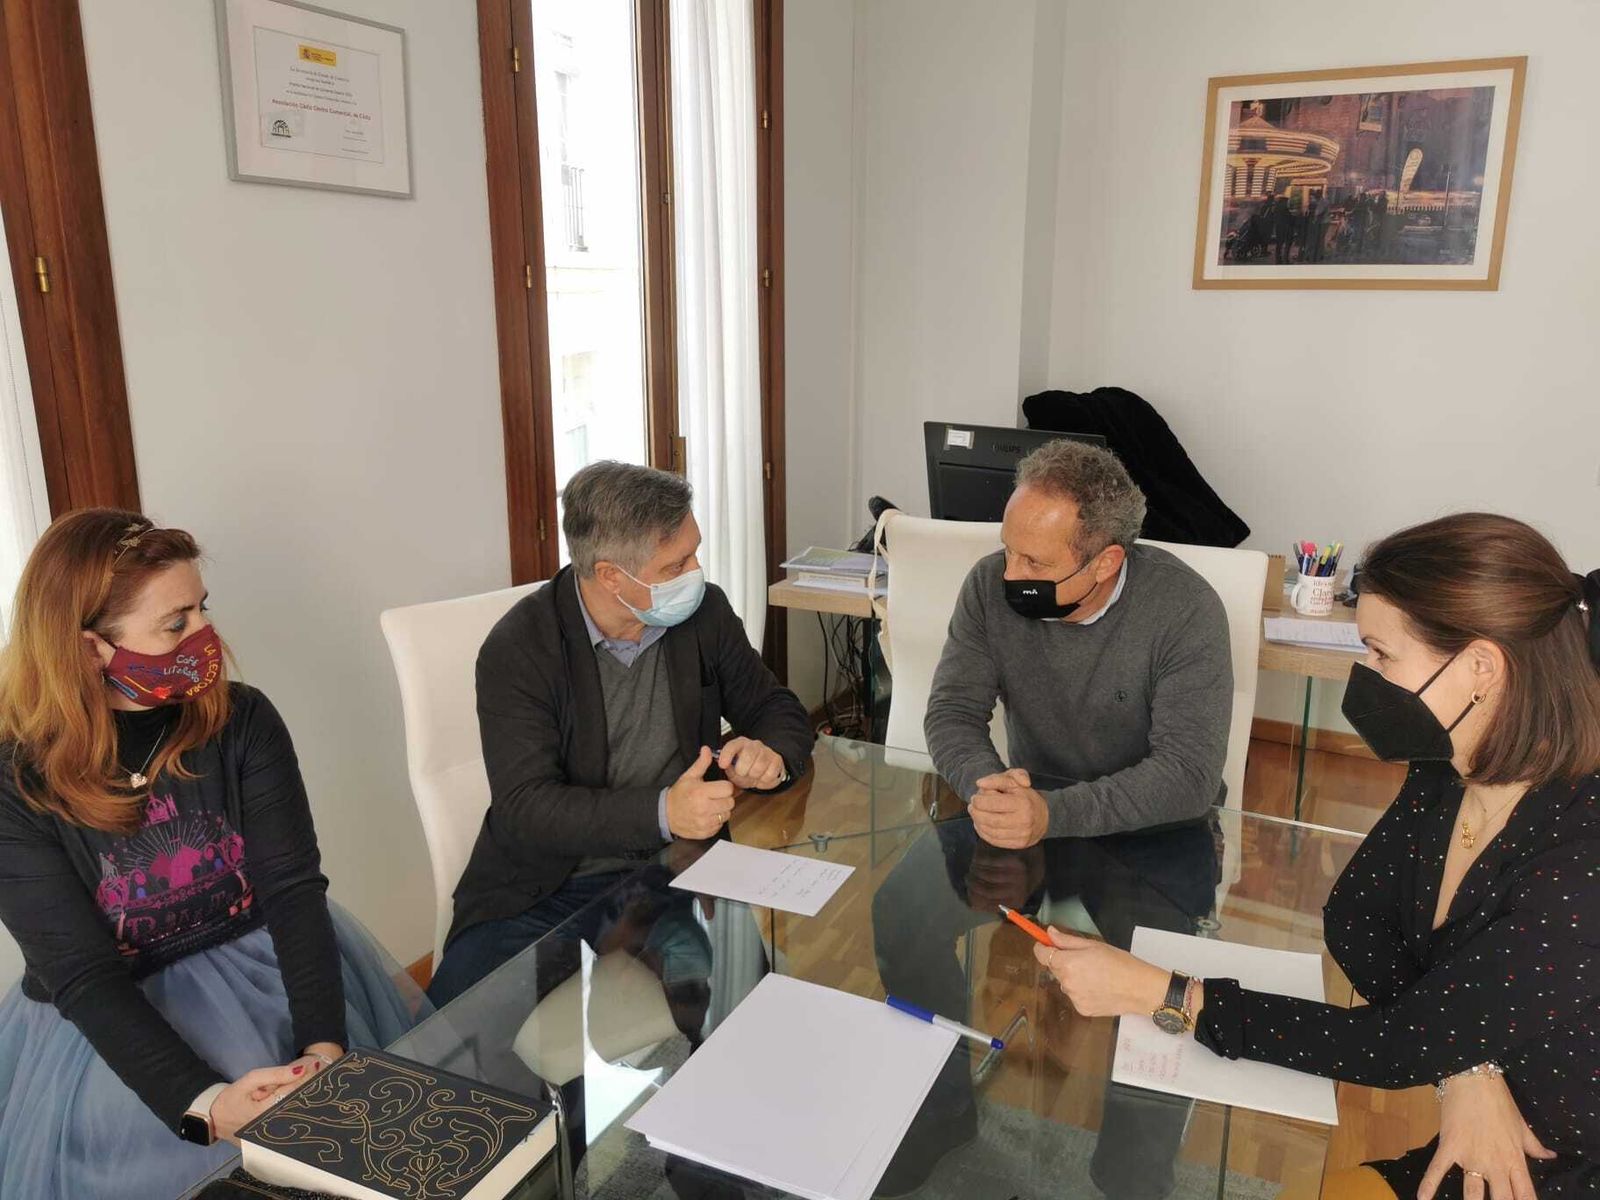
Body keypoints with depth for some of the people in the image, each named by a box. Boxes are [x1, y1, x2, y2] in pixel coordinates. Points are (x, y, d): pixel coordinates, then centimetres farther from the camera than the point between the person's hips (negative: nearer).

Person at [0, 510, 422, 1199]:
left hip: (266, 963, 2)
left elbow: (293, 889, -13)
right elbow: (85, 977, -17)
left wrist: (324, 1044, -27)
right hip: (108, 1020, -1)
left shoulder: (243, 722, -7)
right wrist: (205, 1102, -30)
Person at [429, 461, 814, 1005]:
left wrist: (771, 752, -13)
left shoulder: (704, 613, 1)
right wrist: (661, 812, -30)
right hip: (546, 893, -2)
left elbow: (778, 708, 12)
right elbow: (524, 809, -17)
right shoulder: (517, 649, -11)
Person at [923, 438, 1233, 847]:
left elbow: (1190, 773, -25)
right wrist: (985, 782, -30)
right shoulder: (990, 585, -10)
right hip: (1032, 802, 2)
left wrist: (1052, 813, -37)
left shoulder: (1187, 612, -20)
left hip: (1159, 833, -1)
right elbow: (952, 710, -9)